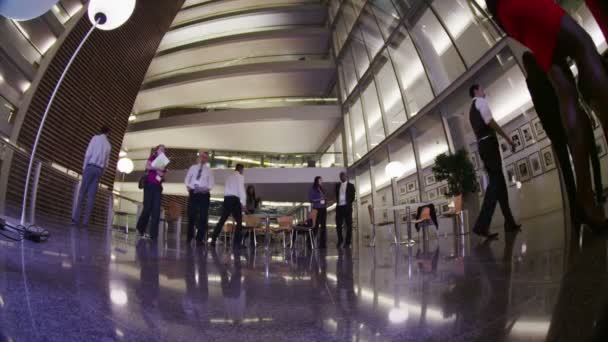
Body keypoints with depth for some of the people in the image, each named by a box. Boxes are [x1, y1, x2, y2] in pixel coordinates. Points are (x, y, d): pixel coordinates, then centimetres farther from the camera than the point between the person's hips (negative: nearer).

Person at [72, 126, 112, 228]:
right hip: (99, 170, 3)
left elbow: (88, 153, -2)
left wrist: (84, 167, 0)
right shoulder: (108, 145, 19)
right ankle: (85, 221, -8)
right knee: (91, 196, -1)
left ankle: (76, 219, -12)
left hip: (91, 166, -3)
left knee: (82, 192, -4)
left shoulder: (95, 138, 7)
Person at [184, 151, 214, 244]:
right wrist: (188, 186, -4)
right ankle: (189, 237, 10)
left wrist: (206, 188, -14)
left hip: (204, 194, -1)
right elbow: (187, 179, 14)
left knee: (203, 216, -4)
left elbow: (211, 183, 4)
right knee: (191, 215, 0)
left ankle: (200, 238, 1)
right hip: (193, 193, 1)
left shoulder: (208, 170, 9)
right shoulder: (193, 168, 14)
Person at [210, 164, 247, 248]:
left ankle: (213, 240, 7)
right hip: (235, 199, -6)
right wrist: (243, 202, -9)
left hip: (227, 198, 6)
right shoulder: (240, 177, 0)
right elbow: (241, 189, -9)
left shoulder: (229, 177, 20)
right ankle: (236, 243, -6)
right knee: (239, 221, -1)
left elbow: (226, 189, 16)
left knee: (222, 220, 9)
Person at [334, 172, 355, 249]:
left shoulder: (350, 185, 5)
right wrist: (337, 202, 3)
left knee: (348, 225, -2)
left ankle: (347, 242, 2)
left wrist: (349, 204, -7)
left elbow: (352, 196, 2)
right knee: (338, 224, 1)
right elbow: (336, 195, 17)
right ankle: (340, 240, 17)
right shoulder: (337, 185, 15)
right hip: (339, 206, 3)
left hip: (347, 207, -3)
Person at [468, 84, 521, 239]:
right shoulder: (481, 101, 1)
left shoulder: (472, 109, 28)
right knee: (496, 182, -16)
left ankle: (509, 223, 15)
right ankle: (481, 225, -28)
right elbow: (489, 121, -15)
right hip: (489, 142, -10)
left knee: (499, 182, 11)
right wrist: (507, 138, -13)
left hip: (482, 145, 10)